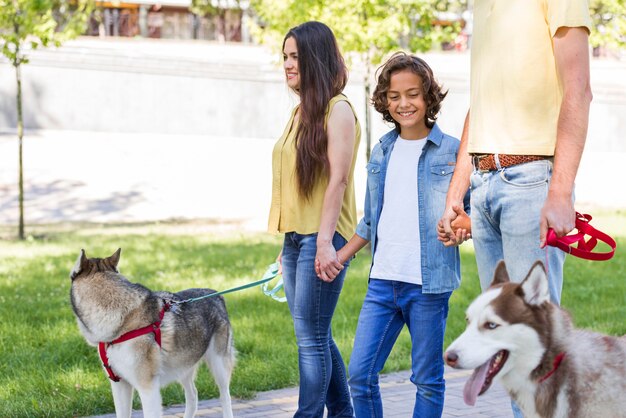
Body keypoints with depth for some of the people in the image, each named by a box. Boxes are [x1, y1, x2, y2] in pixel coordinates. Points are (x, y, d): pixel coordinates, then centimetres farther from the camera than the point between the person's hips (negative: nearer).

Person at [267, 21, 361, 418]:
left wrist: (325, 241, -22)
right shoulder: (302, 112, 17)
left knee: (311, 336, -9)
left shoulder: (338, 110, -8)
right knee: (316, 337, 12)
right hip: (296, 236, 9)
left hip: (323, 237, -9)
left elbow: (338, 179, -16)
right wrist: (289, 246, 17)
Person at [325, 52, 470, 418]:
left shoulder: (453, 151, -2)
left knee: (427, 380, 5)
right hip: (382, 281, 4)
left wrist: (465, 226, -20)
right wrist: (337, 259, 14)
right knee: (360, 374, 0)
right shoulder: (382, 153, 13)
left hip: (429, 284, -4)